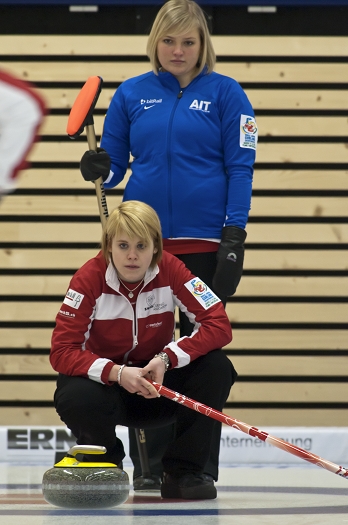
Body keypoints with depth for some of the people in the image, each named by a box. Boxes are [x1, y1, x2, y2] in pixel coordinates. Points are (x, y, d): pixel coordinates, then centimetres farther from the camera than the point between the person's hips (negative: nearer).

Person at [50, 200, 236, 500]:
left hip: (157, 385, 2)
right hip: (106, 383, -2)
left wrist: (167, 358, -32)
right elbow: (61, 351, -23)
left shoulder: (170, 270, -15)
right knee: (75, 399, -36)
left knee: (216, 367, -24)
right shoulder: (89, 279, -19)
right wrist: (117, 373, -36)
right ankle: (104, 464, 1)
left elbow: (220, 325, -20)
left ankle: (183, 472, -11)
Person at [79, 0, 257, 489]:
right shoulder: (131, 94, 7)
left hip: (204, 242, -2)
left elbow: (240, 167, -3)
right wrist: (99, 169, -12)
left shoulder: (225, 93, 0)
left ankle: (199, 467, 9)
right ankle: (149, 466, 11)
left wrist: (235, 234, -12)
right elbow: (114, 162, 12)